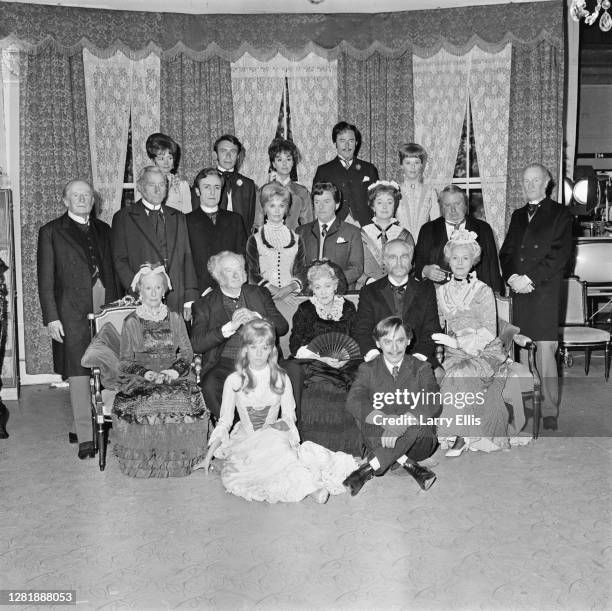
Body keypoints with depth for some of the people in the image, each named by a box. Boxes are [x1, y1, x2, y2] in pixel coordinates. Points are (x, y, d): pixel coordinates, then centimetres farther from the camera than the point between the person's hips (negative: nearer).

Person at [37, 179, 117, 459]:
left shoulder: (103, 230, 17)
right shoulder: (51, 232, 5)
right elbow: (45, 280, 1)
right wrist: (51, 317, -7)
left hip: (105, 308, 4)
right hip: (72, 312, -3)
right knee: (78, 373, -4)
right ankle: (85, 437, 0)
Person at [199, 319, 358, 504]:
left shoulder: (281, 379, 3)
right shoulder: (234, 381, 0)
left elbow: (289, 416, 7)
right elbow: (224, 421, 5)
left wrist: (281, 425, -17)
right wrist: (209, 454, -3)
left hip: (274, 437, 1)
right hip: (245, 440, 0)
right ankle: (307, 485, -35)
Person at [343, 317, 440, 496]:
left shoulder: (422, 368, 4)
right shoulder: (368, 370, 5)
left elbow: (433, 402, -17)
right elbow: (353, 400, -16)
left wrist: (401, 423, -35)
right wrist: (386, 420, -35)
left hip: (418, 445, -1)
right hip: (380, 441, 1)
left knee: (418, 420, -32)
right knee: (362, 413, -25)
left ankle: (369, 468, -30)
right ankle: (408, 465, -27)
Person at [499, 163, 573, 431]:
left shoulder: (560, 215, 5)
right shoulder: (518, 215, 22)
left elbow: (560, 255, -5)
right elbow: (505, 251, 16)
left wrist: (530, 278, -11)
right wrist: (512, 276, -3)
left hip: (545, 291, -4)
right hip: (519, 290, 5)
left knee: (545, 351, -9)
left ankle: (550, 411, -1)